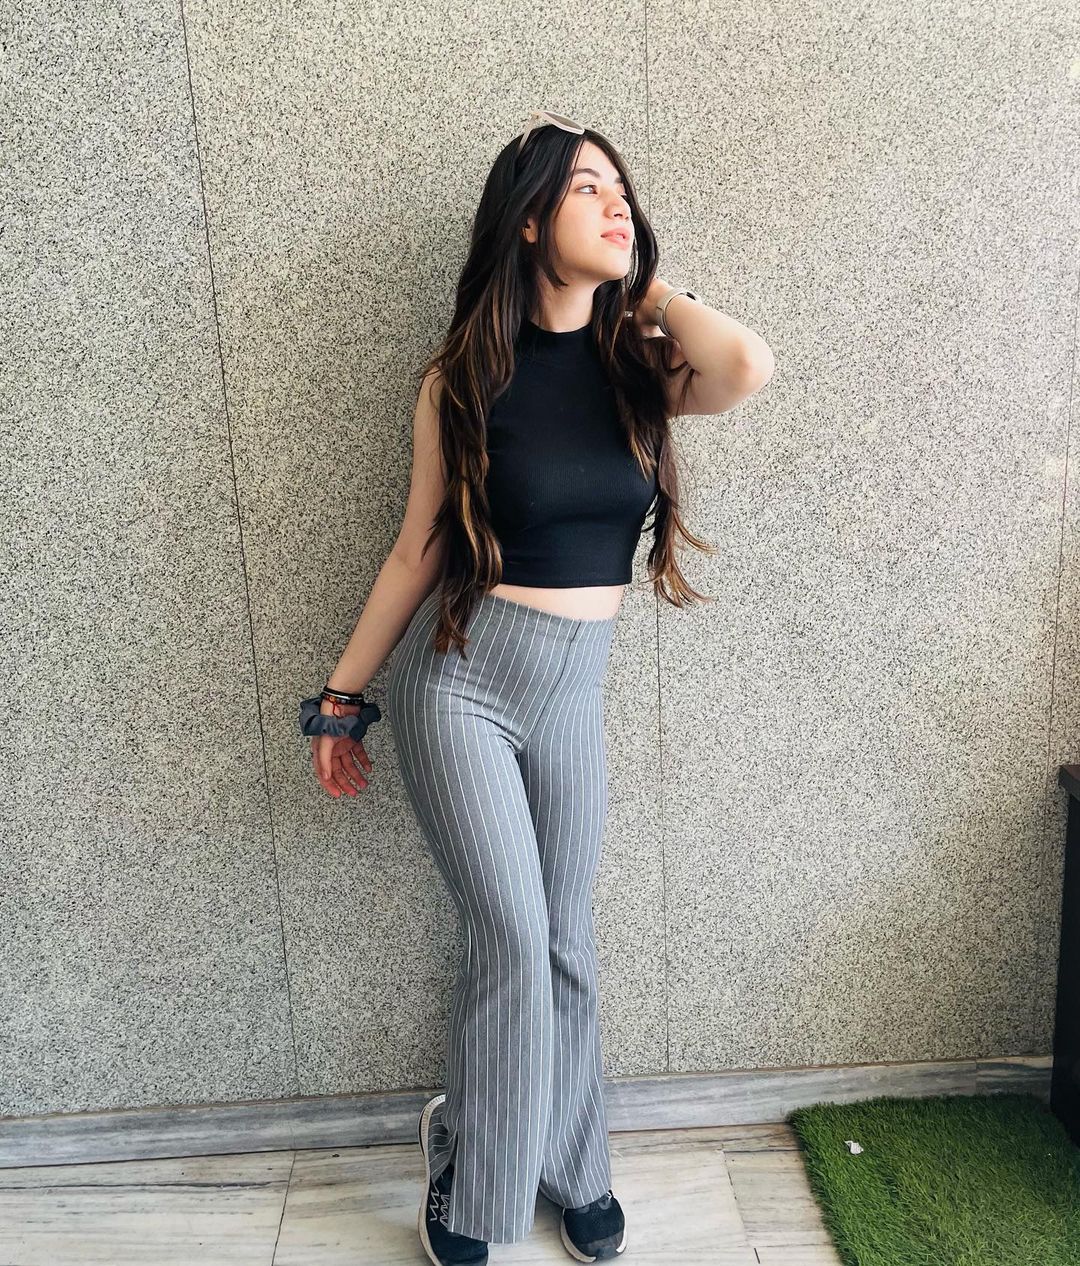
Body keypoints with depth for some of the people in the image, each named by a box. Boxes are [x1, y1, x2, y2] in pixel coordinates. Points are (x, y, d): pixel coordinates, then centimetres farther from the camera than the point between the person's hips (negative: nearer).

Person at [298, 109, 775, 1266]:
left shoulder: (638, 369, 1)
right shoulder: (465, 378, -5)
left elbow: (748, 368, -22)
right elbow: (416, 551, 0)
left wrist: (648, 289, -4)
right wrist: (341, 698, 4)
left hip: (576, 687, 3)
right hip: (459, 676, -3)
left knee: (565, 940, 14)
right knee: (513, 937, -2)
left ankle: (568, 1164, 39)